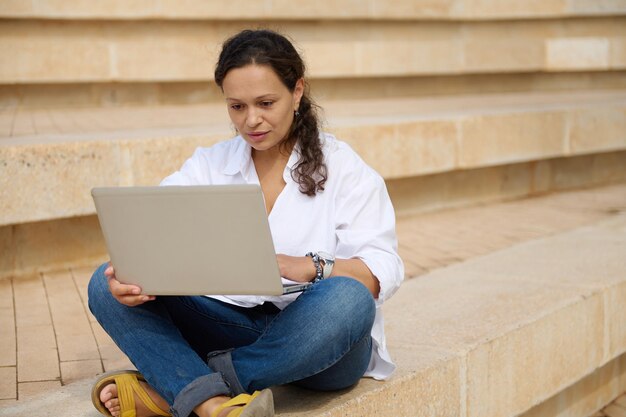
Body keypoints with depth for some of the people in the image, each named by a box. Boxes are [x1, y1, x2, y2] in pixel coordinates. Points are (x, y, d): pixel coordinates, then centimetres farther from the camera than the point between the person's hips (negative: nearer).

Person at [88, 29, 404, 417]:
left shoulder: (343, 168, 0)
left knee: (347, 299, -37)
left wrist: (304, 267, -31)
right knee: (106, 286, -13)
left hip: (317, 341, -3)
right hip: (231, 323, 3)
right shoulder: (208, 164, 11)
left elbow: (381, 272, -12)